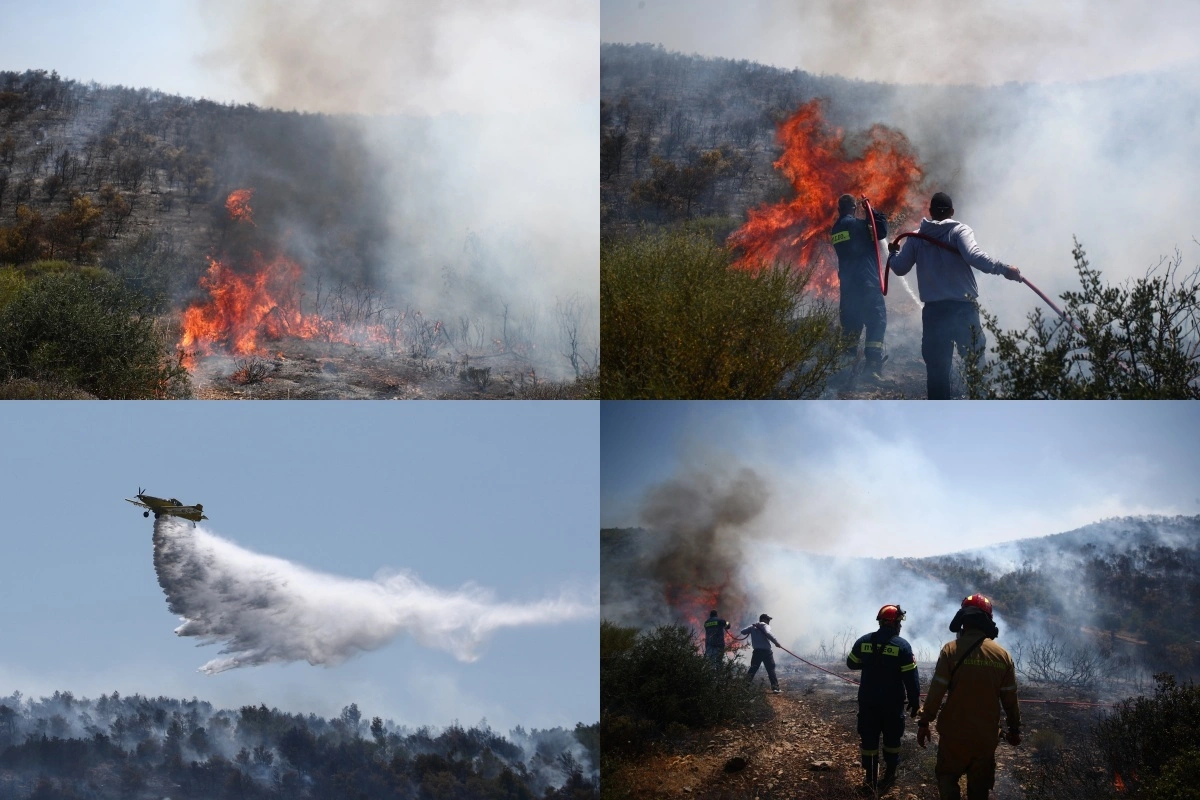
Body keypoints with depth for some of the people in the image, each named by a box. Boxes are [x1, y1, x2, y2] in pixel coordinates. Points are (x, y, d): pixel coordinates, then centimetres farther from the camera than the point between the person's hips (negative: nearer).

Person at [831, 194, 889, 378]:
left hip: (847, 283, 7)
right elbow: (882, 228, -6)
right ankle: (873, 364, -14)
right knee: (877, 321, -5)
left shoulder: (836, 229, 13)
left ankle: (847, 362, 9)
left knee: (851, 322, 12)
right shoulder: (856, 224, -10)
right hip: (867, 282, -7)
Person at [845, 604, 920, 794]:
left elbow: (851, 663, 13)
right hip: (892, 702, -2)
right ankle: (889, 775, 22)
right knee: (891, 738, 13)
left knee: (869, 739, 9)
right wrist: (914, 702, -4)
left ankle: (871, 778, 13)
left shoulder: (863, 642, -3)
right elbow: (911, 678, -13)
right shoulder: (902, 646, -14)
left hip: (867, 701, 3)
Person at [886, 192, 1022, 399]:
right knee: (975, 364, 3)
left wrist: (893, 253, 34)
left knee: (936, 368, 6)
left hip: (933, 311, 3)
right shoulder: (960, 231, -2)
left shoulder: (917, 237, 8)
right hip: (963, 309, -2)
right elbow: (974, 256, -19)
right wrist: (1004, 269, -18)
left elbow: (899, 268, 13)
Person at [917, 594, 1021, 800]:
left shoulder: (952, 650, -12)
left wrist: (924, 722, -2)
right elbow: (1010, 699, 3)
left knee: (947, 777, 14)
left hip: (955, 733, -3)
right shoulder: (1003, 655, -3)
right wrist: (1014, 729, 16)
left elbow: (936, 692, -12)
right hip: (987, 735, 3)